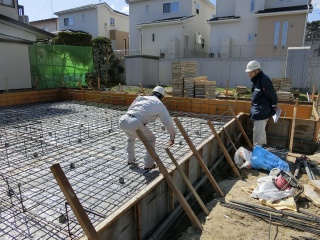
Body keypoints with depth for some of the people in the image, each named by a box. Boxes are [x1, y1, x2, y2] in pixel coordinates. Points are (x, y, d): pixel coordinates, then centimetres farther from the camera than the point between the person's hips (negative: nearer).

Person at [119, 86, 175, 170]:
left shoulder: (141, 97, 29)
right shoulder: (160, 105, 16)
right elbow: (168, 123, 15)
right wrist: (172, 137, 30)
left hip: (123, 120, 6)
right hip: (135, 124, -5)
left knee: (131, 137, 38)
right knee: (151, 139, 22)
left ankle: (130, 159, 50)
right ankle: (149, 164, 28)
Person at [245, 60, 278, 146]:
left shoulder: (264, 80, -21)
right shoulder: (256, 80, 10)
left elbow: (273, 96, -18)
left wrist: (273, 107, -7)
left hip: (261, 112, -10)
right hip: (257, 112, 10)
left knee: (258, 135, -4)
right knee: (261, 133, 21)